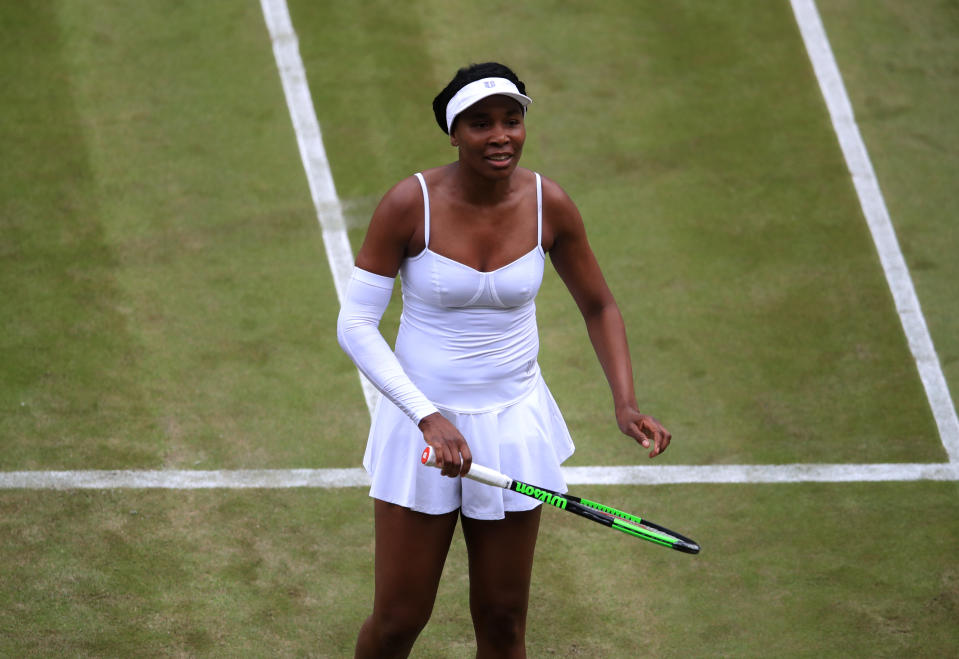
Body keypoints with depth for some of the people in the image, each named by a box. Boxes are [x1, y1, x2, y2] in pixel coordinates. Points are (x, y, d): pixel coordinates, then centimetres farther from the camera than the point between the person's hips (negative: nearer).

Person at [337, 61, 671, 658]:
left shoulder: (550, 206, -8)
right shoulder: (410, 205, -16)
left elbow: (598, 306, 7)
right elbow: (355, 324, -13)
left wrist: (626, 402, -8)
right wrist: (429, 417, -23)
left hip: (514, 424, 2)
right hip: (422, 422, -2)